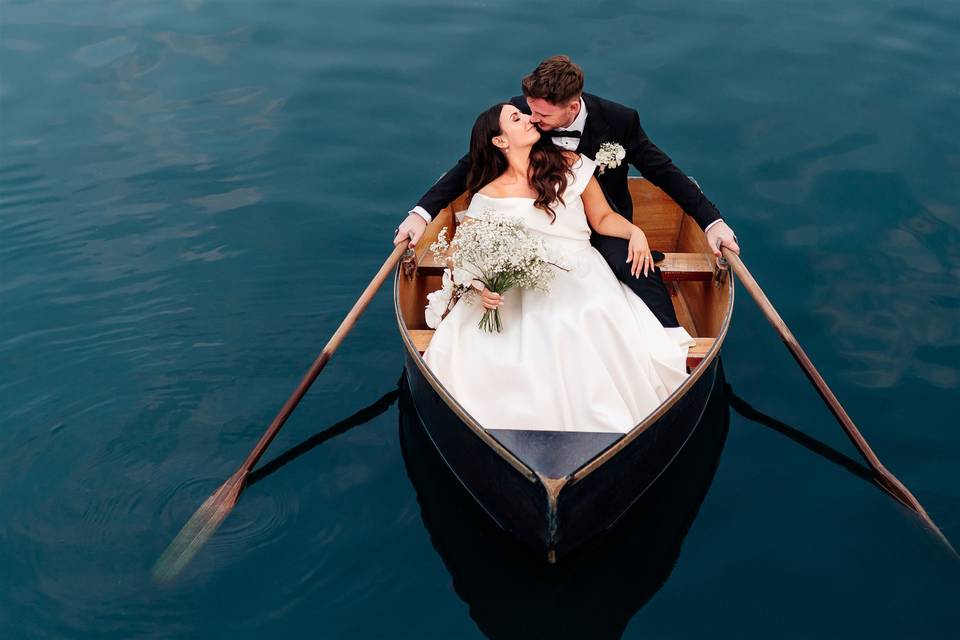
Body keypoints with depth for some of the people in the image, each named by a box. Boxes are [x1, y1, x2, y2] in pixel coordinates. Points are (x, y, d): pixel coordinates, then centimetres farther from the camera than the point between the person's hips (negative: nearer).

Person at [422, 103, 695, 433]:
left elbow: (602, 218, 14)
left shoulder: (570, 165, 9)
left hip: (585, 281, 1)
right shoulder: (489, 197, 4)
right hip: (529, 296, 0)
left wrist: (634, 232, -6)